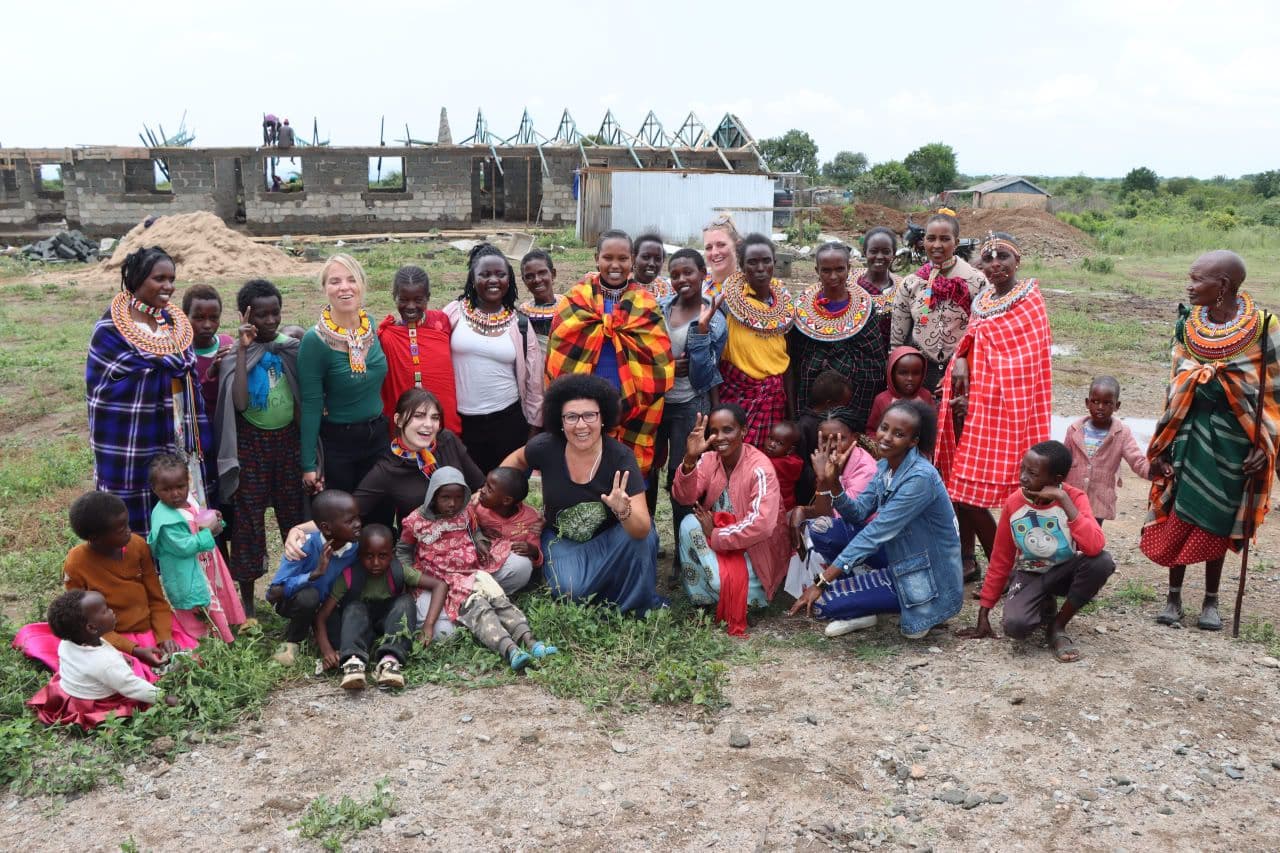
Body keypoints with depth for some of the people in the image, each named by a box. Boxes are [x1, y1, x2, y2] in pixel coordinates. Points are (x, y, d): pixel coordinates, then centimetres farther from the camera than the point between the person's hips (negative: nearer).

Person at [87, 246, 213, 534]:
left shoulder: (175, 323, 7)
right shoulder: (110, 331, -11)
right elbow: (99, 391, -11)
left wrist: (199, 441, 9)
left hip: (178, 443, 5)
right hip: (132, 448, -5)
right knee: (137, 524, 4)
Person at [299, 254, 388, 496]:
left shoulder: (372, 324, -3)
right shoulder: (315, 340, -18)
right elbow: (310, 405, -15)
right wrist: (309, 464, -14)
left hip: (378, 436, 5)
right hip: (337, 443, -5)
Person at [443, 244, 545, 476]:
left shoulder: (520, 324, 3)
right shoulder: (454, 313, -1)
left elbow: (533, 378, 8)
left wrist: (533, 423, 9)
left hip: (508, 419, 1)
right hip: (461, 420, -1)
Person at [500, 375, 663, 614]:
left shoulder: (620, 457, -25)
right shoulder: (546, 447, -19)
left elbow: (643, 529, -31)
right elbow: (517, 460, 8)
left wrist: (623, 511, -51)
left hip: (609, 537, 0)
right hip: (562, 538, 0)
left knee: (638, 531, -32)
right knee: (572, 590, -30)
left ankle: (639, 604, -7)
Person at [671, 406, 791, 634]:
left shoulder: (759, 468, -22)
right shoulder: (709, 459, -5)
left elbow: (761, 525, -31)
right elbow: (683, 497, -19)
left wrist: (715, 535, -21)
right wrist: (690, 459, -35)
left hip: (755, 548, -5)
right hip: (719, 539, 5)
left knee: (726, 584, -31)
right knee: (690, 524, -23)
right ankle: (700, 597, -7)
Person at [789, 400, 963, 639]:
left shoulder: (920, 478, -25)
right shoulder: (885, 466, 2)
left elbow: (875, 534, -28)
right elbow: (858, 513, -1)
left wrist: (821, 583, -27)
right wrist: (831, 482, -20)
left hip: (928, 580, -8)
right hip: (901, 561, 8)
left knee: (821, 601, -14)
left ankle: (917, 611, 2)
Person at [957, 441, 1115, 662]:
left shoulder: (1074, 498, -18)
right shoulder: (1013, 503, -13)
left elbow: (1095, 547, -37)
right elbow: (1000, 562, -4)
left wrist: (1064, 500, -36)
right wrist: (983, 616, -4)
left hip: (1064, 572, 0)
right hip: (1029, 575, 0)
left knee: (1102, 561, -34)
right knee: (1015, 625, -32)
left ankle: (1057, 627, -12)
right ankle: (1046, 607, 8)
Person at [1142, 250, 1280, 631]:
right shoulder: (1188, 325, -2)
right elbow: (1176, 385, 6)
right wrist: (1164, 442, 5)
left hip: (1233, 438, -2)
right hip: (1190, 433, 2)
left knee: (1216, 520, 7)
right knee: (1179, 515, 5)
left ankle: (1211, 600, 24)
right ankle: (1174, 595, 19)